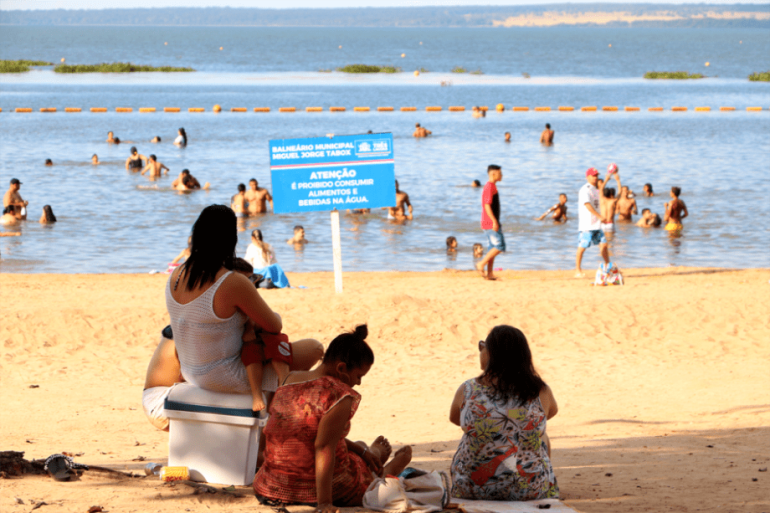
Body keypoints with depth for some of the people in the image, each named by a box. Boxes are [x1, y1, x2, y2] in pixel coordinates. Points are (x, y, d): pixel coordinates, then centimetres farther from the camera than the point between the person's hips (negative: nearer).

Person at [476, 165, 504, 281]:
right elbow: (487, 206, -21)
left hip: (489, 223, 10)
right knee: (500, 246, -12)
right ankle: (481, 264, -8)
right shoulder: (490, 187, -14)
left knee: (493, 247, 9)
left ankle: (490, 273, 8)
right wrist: (495, 221, -24)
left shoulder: (491, 186, 17)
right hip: (491, 223, -10)